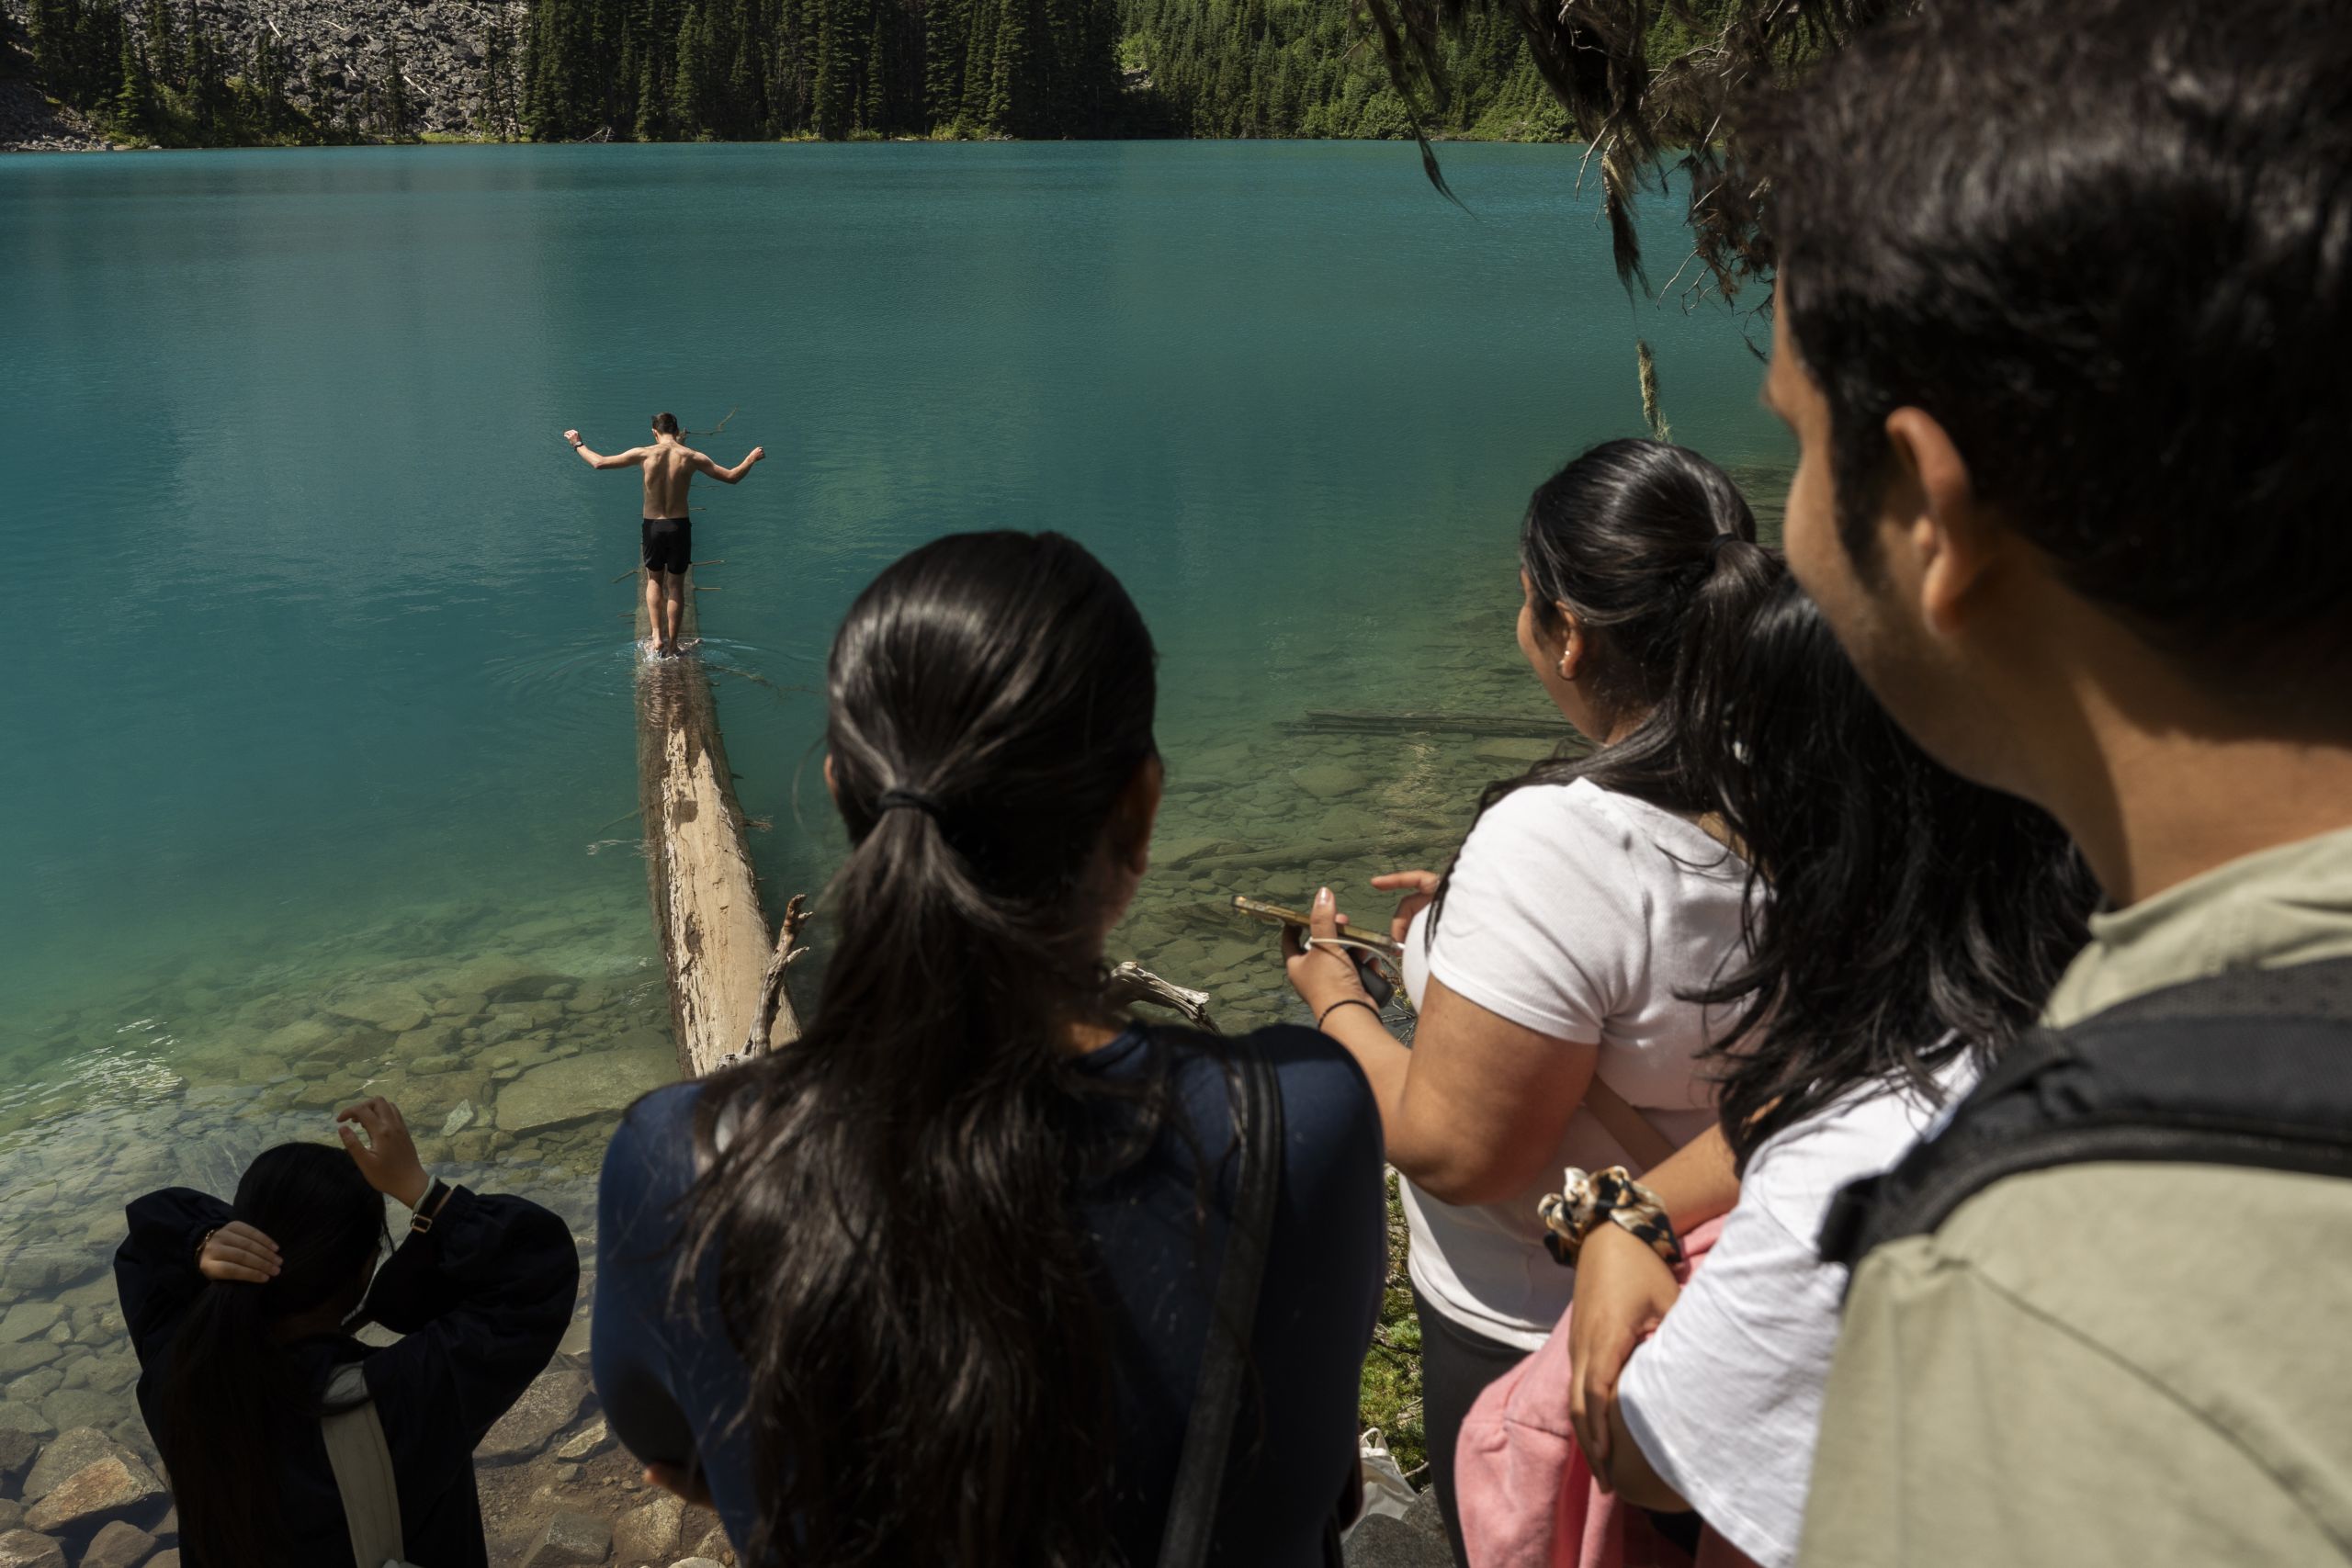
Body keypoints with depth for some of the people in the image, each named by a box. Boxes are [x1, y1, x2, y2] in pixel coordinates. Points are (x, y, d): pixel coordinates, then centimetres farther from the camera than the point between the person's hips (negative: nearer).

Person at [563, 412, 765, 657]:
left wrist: (578, 444, 16)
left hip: (652, 527, 0)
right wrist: (752, 459, 19)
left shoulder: (644, 454, -7)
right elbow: (732, 477, 2)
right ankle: (672, 645, 15)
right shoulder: (692, 457, -5)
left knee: (654, 580, 21)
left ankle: (657, 635, 7)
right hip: (679, 526, 0)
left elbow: (599, 462, -2)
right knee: (676, 586, 12)